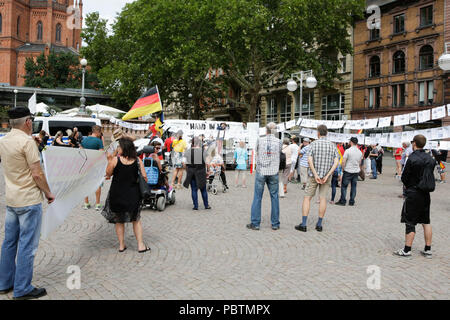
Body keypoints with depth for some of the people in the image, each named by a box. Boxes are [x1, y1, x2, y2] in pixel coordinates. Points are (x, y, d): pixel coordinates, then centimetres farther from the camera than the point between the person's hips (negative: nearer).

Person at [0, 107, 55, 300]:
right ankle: (22, 290, 8)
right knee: (27, 246, 0)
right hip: (29, 201, -8)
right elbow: (37, 174, -19)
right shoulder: (27, 141, -18)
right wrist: (48, 193, -6)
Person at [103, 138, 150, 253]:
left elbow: (108, 174, 0)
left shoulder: (115, 160, -13)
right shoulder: (138, 161, -6)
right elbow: (144, 177, -4)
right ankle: (140, 245, 14)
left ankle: (121, 245, 21)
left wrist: (109, 160, 7)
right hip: (133, 195, 2)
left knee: (119, 221, 15)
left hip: (117, 195, -2)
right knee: (136, 220, 16)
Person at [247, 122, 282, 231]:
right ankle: (275, 224, 12)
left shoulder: (260, 140, -3)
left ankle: (255, 223, 6)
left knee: (257, 197, 4)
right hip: (273, 173, 1)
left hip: (261, 172, -1)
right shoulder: (278, 142, -1)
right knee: (274, 197, 9)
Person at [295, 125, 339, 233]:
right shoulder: (332, 145, 3)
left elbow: (310, 160, -16)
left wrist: (315, 174, -17)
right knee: (323, 198, 8)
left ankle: (303, 224, 0)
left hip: (313, 175, -2)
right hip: (326, 176, 2)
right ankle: (319, 225, 12)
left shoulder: (314, 144, -5)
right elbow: (336, 162, -8)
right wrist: (327, 176, -12)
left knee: (307, 197, 4)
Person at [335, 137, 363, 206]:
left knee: (344, 186, 3)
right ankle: (352, 202, 12)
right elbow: (359, 162, 15)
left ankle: (343, 201, 4)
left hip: (348, 171, -5)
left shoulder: (348, 151, -14)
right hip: (356, 171, 5)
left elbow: (343, 161, -15)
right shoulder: (360, 152, 4)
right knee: (353, 186, 9)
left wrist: (343, 168, -1)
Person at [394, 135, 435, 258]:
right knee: (426, 222, 13)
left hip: (413, 194, -6)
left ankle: (407, 250, 5)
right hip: (426, 194, 6)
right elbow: (431, 177, 10)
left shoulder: (412, 158, -17)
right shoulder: (430, 159, 3)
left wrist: (408, 186, 8)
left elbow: (404, 177, -11)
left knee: (410, 222, 0)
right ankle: (428, 250, 18)